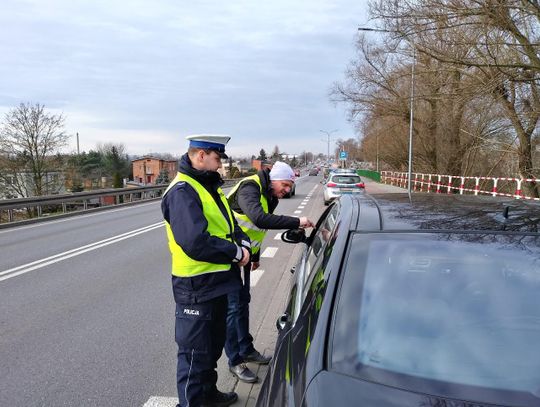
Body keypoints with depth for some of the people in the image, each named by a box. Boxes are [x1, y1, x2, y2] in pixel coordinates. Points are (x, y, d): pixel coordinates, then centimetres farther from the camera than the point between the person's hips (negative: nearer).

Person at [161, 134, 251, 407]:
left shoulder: (209, 187, 11)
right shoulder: (182, 192, -21)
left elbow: (229, 224, 15)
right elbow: (195, 243, -32)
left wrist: (244, 244, -6)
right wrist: (235, 252, -19)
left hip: (218, 282, 10)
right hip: (197, 288, -10)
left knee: (213, 346, 25)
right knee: (195, 353, 5)